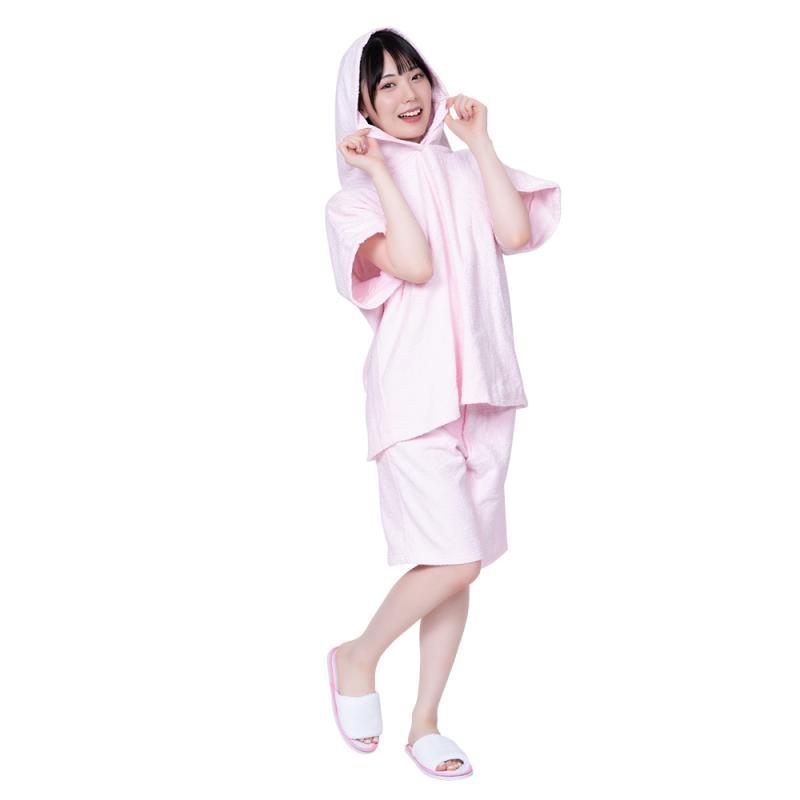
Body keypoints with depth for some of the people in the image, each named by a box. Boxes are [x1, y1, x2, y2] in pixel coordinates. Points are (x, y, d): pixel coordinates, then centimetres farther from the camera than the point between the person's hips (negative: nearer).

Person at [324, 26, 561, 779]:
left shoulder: (465, 171, 13)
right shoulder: (357, 195, 0)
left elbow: (517, 233, -6)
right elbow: (415, 265, -17)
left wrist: (480, 143, -2)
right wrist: (382, 171, -13)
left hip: (483, 391, 5)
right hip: (414, 392, -5)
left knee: (460, 565, 9)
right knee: (453, 560, -13)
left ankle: (425, 723, 22)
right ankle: (356, 658, 13)